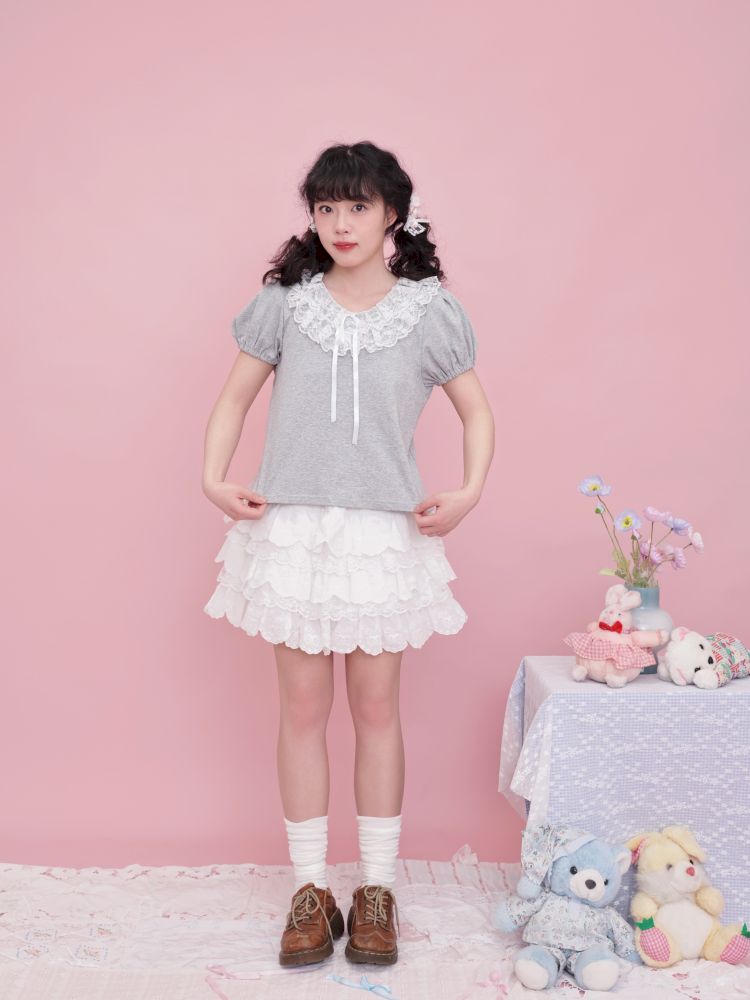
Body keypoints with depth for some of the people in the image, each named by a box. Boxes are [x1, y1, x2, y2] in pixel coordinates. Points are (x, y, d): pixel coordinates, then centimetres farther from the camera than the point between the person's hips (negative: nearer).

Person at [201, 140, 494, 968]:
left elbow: (476, 411, 9)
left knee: (376, 706, 6)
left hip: (384, 531, -1)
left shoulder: (428, 311, 0)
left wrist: (469, 492, -6)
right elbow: (234, 397, 12)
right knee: (303, 707, 6)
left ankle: (377, 889, 20)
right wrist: (213, 478, -2)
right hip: (291, 527, 1)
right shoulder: (284, 303, 3)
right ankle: (310, 889, 18)